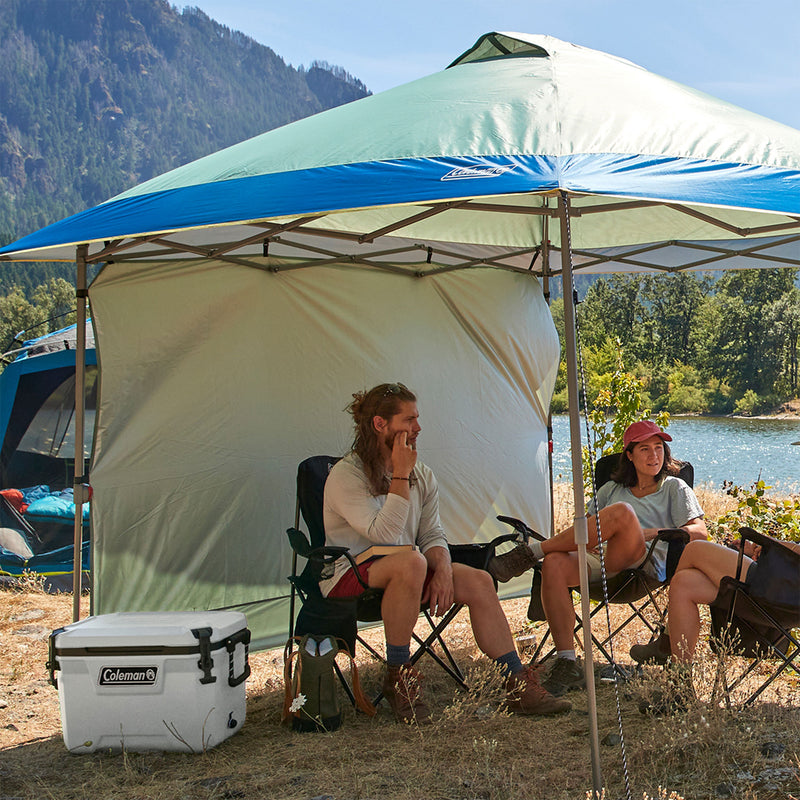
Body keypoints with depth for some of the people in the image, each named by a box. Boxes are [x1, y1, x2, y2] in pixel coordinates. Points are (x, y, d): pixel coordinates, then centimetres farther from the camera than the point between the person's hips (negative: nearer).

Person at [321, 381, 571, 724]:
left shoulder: (421, 474, 10)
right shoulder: (346, 475, -13)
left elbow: (432, 535, 6)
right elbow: (384, 535, -25)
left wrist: (442, 568, -15)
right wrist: (400, 476, -23)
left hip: (401, 576, 7)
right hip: (349, 576, -7)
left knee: (478, 581, -14)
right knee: (410, 561, -38)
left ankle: (518, 685, -7)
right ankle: (397, 677, -23)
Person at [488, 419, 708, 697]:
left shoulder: (675, 488, 22)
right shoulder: (612, 489, 33)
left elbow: (700, 531, 8)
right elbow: (588, 523, 27)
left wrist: (653, 533, -4)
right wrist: (584, 539, 2)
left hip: (645, 563, -3)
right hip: (597, 560, 3)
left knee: (622, 512, -36)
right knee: (554, 564, -32)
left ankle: (531, 551, -27)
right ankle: (566, 664, -34)